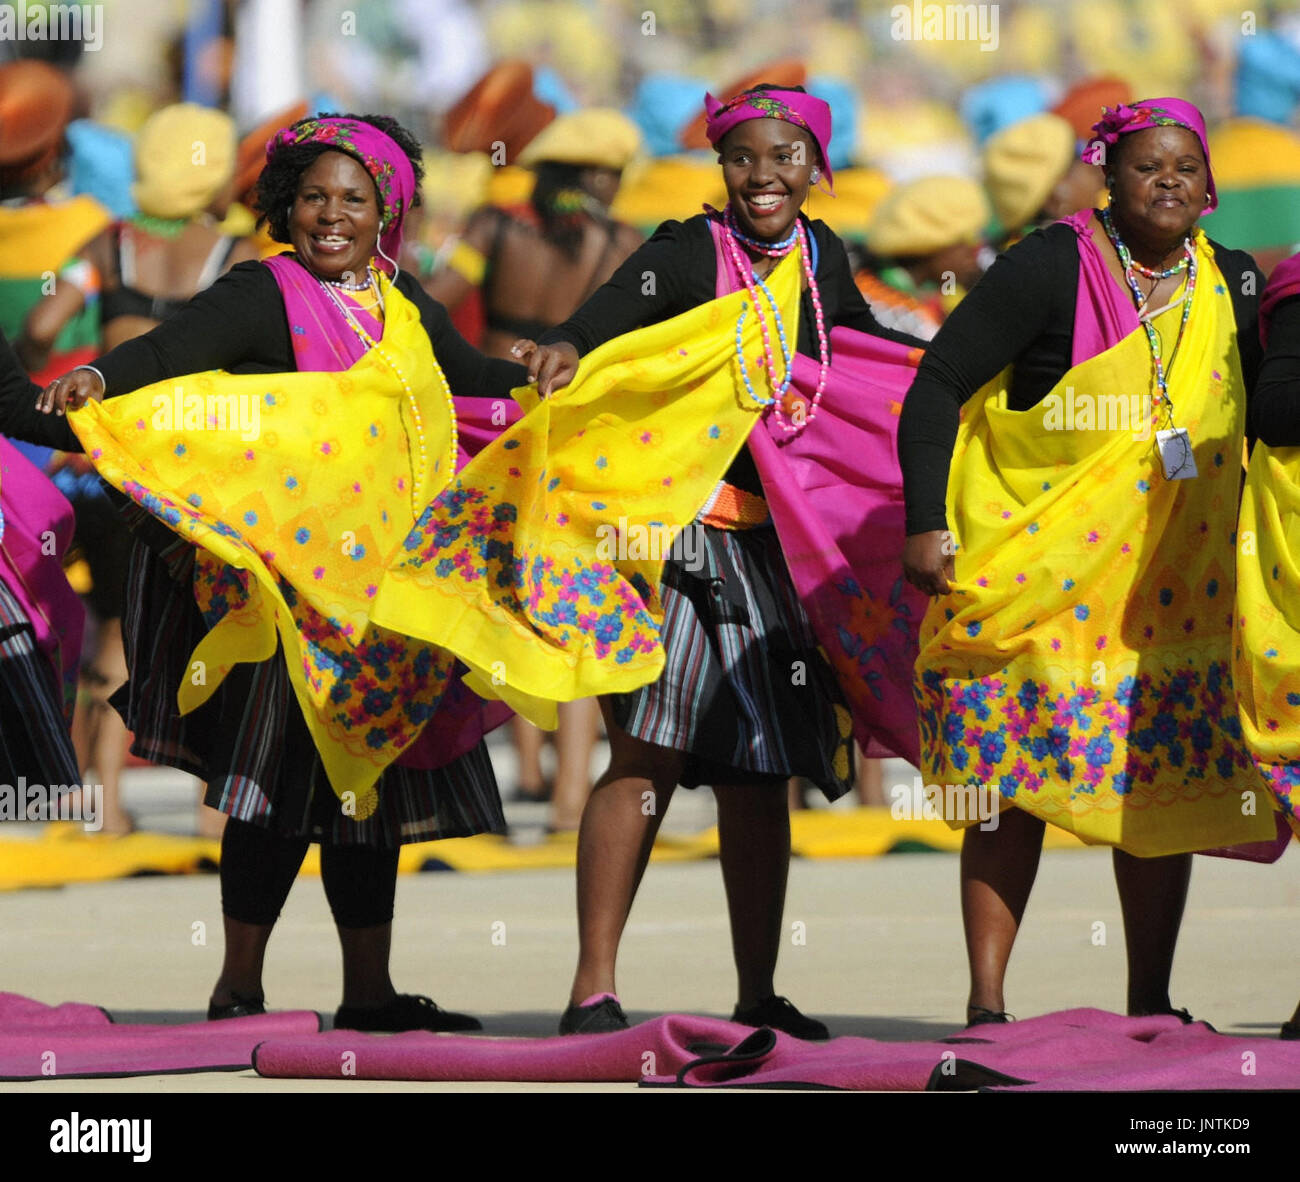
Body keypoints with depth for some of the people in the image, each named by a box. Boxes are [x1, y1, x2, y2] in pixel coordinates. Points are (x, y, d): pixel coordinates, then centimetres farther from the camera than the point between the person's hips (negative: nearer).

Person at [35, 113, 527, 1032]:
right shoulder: (266, 295, -6)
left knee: (376, 776, 11)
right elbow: (175, 349, -23)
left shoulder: (405, 307, 15)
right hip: (298, 574, -7)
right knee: (286, 773, -7)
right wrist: (101, 379, -41)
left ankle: (369, 989, 19)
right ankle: (240, 989, 0)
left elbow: (474, 377, 33)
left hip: (395, 572, 7)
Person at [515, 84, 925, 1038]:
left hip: (778, 543, 6)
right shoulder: (688, 254, -8)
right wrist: (564, 353, -42)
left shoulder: (820, 255, 9)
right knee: (650, 753, -12)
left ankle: (758, 996, 17)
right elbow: (591, 328, -20)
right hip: (682, 533, -6)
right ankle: (593, 989, -9)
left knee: (761, 774, 9)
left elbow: (863, 334, 29)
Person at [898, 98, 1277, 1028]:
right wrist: (927, 521, -18)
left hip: (1170, 591, 4)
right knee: (1016, 786, -6)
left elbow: (1264, 408, 23)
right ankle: (987, 1001, -2)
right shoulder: (1051, 268, -10)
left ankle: (1151, 1003, 13)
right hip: (1035, 577, -4)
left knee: (1162, 791, 4)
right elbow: (937, 385, -11)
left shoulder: (1232, 286, 6)